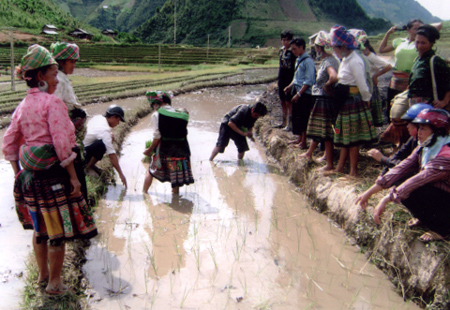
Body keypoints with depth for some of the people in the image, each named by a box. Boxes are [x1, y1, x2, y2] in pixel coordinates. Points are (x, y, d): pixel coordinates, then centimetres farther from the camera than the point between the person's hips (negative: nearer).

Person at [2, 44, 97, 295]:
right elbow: (62, 144, -19)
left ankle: (43, 274, 36)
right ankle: (54, 283, 17)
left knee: (39, 227, 21)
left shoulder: (23, 105, 8)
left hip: (30, 174, 8)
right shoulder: (53, 102, -14)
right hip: (53, 173, -8)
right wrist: (73, 177, -14)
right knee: (59, 230, 6)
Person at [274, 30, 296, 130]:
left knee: (289, 102, -5)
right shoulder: (281, 50, 12)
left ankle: (290, 124, 1)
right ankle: (284, 122, 24)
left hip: (290, 79, -8)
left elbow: (296, 66, -11)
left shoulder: (292, 51, -10)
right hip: (281, 79, 8)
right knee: (282, 102, 13)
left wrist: (293, 80, -16)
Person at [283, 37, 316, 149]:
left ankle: (303, 143, 6)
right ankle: (300, 138, 29)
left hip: (305, 94, -9)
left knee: (303, 118, -3)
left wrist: (298, 94, -22)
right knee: (296, 116, 16)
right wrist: (290, 86, 12)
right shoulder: (298, 60, 13)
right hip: (297, 92, 9)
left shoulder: (308, 61, -15)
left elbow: (308, 81, -19)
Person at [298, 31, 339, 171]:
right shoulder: (332, 60, 10)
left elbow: (334, 77, -40)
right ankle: (309, 153, 41)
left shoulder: (328, 62, -21)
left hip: (325, 100, -10)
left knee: (326, 133, -2)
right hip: (322, 100, 10)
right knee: (317, 129, 23)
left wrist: (326, 85, -22)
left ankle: (330, 164, 6)